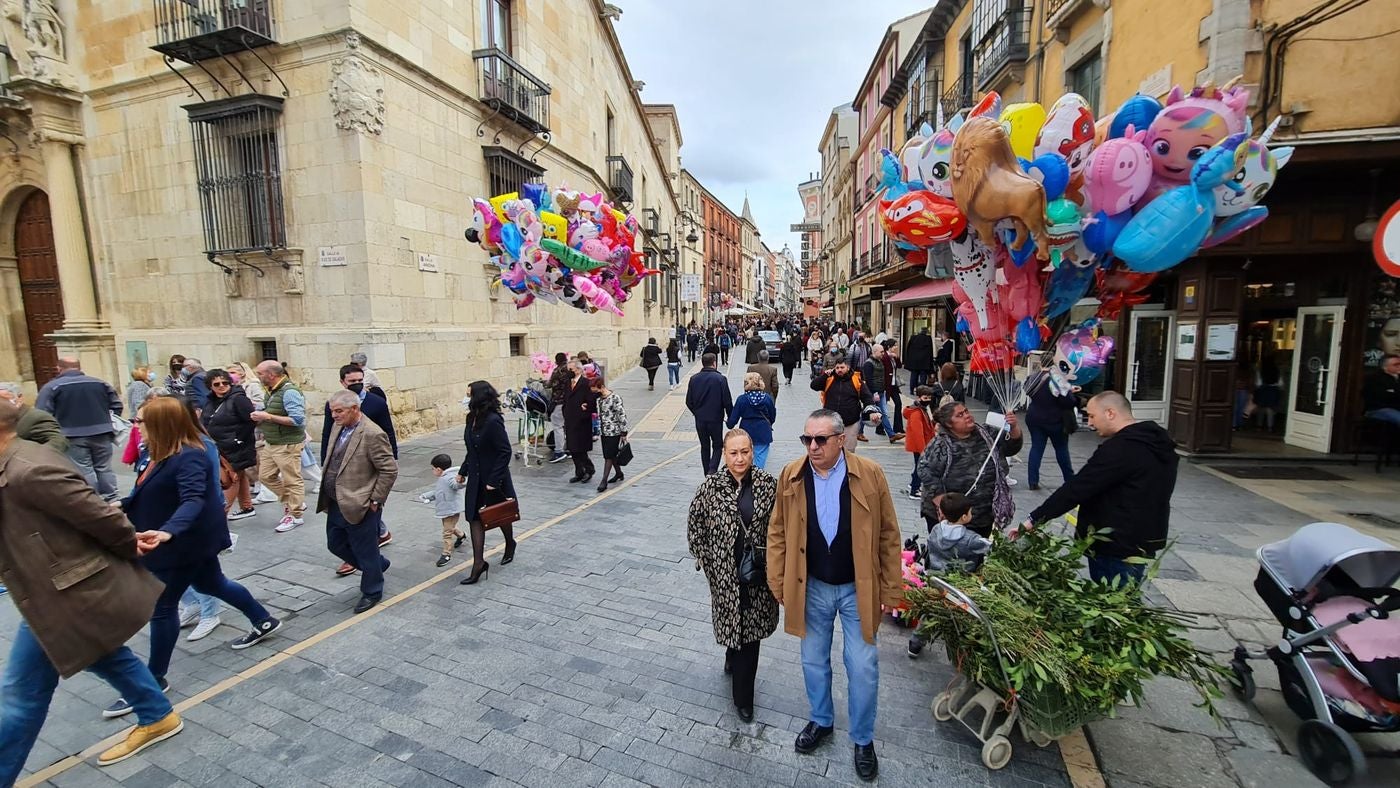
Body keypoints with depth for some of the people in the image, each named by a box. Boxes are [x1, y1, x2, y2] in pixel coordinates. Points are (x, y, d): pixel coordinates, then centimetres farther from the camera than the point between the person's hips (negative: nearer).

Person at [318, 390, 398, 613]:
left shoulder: (372, 434, -22)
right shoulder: (338, 427, 5)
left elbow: (390, 470, -21)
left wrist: (375, 500, -16)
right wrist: (326, 483, 14)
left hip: (359, 506, -9)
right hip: (336, 504, 9)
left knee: (365, 552, 7)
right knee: (335, 545, 22)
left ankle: (372, 592, 28)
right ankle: (378, 565, 41)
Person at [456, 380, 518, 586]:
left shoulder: (493, 421, -24)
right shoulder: (472, 418, 2)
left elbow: (505, 452, -23)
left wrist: (494, 480, -23)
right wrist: (463, 471, 13)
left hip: (494, 479, -7)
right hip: (476, 478, 7)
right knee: (475, 517, 4)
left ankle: (510, 544, 41)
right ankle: (478, 563, 10)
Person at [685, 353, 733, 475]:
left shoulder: (694, 378, 0)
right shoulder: (720, 379, -11)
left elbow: (688, 402, 3)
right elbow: (727, 401, -11)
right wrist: (730, 418, 4)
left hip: (699, 419, 3)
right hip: (716, 419, -3)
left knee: (704, 447, 16)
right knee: (717, 446, 11)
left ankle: (707, 474, 20)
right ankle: (712, 470, -9)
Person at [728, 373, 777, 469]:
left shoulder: (741, 399, -12)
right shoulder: (767, 398, -7)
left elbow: (733, 418, -5)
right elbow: (773, 417, 4)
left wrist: (728, 424, 17)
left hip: (746, 432, 0)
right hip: (763, 434, 0)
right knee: (760, 460, 7)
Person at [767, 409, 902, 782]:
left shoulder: (870, 474, -15)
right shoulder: (791, 476, -10)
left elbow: (888, 534, -7)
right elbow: (777, 532, -1)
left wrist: (891, 588, -5)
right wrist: (778, 582, -1)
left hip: (858, 589, -2)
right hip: (811, 587, 2)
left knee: (863, 668, 10)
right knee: (814, 661, 19)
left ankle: (863, 738, 36)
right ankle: (821, 721, 46)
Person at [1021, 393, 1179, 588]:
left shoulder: (1120, 448, -22)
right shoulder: (1157, 443, 9)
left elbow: (1077, 488, -24)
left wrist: (1034, 519, -19)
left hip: (1117, 552, -9)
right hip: (1140, 547, 9)